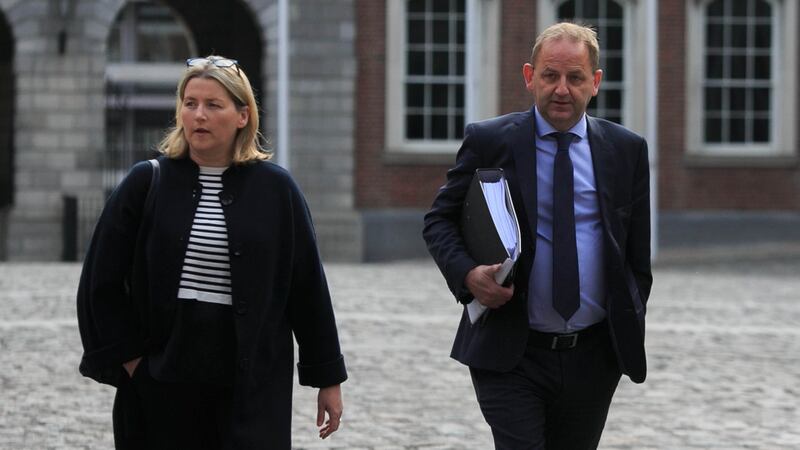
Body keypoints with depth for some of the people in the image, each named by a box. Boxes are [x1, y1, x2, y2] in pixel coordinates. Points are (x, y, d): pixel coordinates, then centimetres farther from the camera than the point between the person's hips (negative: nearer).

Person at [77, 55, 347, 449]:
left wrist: (327, 377, 5)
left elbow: (308, 287, 4)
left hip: (251, 383, -1)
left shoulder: (275, 189, 2)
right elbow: (102, 281, 4)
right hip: (163, 383, 1)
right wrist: (128, 357, -2)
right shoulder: (148, 183, 1)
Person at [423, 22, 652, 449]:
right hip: (510, 354, -3)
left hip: (594, 356, 3)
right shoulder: (489, 141, -2)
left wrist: (632, 333, 8)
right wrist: (467, 274, -16)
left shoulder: (626, 150, 5)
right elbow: (439, 220, 4)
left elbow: (637, 254, 11)